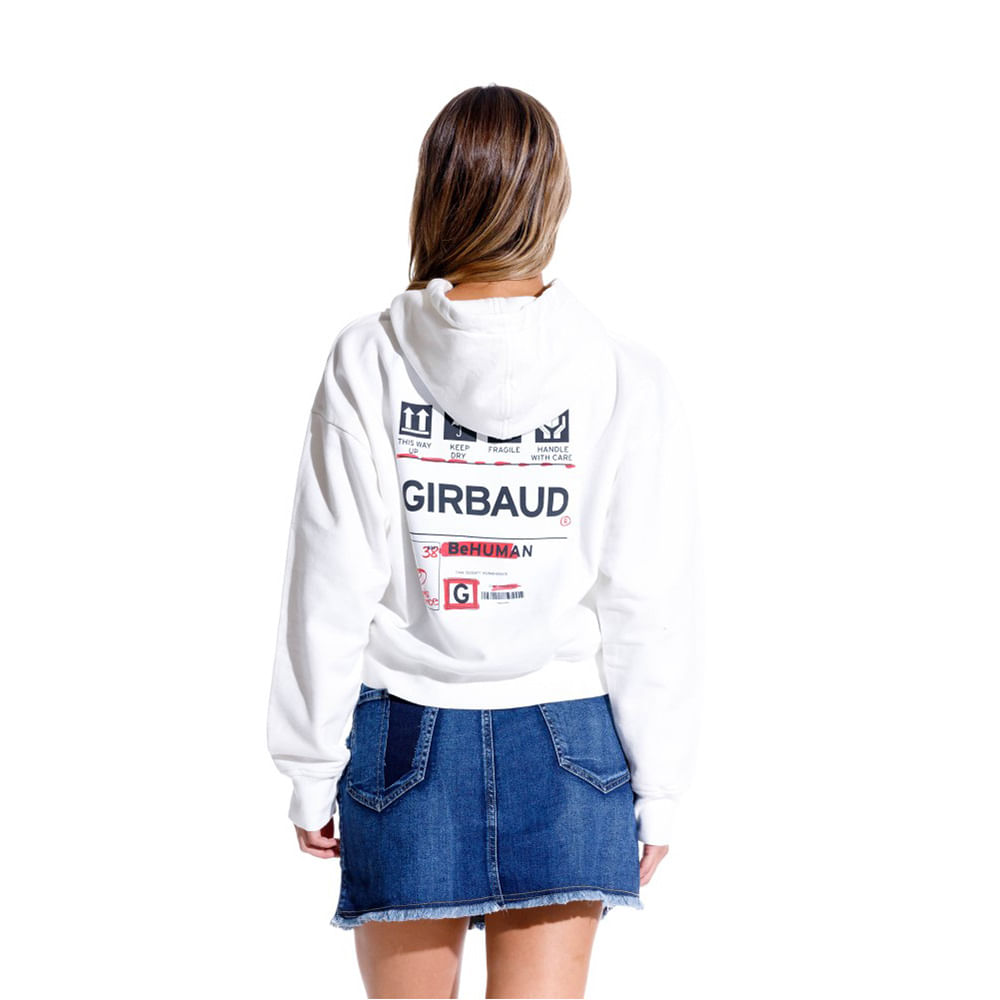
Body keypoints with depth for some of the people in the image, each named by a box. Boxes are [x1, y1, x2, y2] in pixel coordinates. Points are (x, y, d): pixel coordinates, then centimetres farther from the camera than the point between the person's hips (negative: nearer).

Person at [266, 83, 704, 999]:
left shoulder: (366, 361, -7)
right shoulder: (626, 376, -7)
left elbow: (331, 587, -6)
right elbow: (652, 604, -5)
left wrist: (311, 770, 3)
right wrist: (658, 785, 4)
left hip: (401, 740, 1)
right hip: (566, 745, 0)